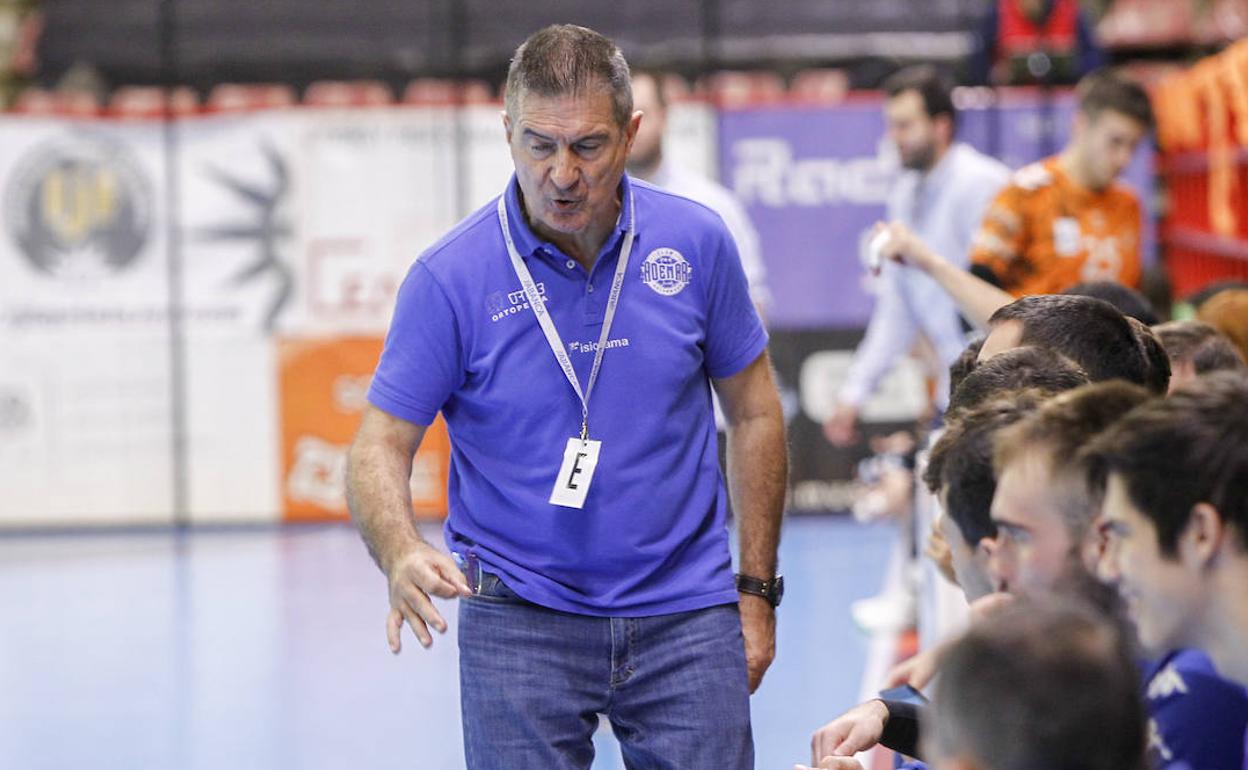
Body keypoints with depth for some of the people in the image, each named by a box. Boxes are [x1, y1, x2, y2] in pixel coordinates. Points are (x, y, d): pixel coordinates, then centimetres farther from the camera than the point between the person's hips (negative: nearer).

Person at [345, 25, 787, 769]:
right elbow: (381, 444, -7)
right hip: (519, 620, -2)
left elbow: (753, 413, 8)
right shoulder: (451, 276, -10)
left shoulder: (696, 242, -3)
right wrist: (402, 555, -27)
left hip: (684, 615, 2)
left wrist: (756, 591, 7)